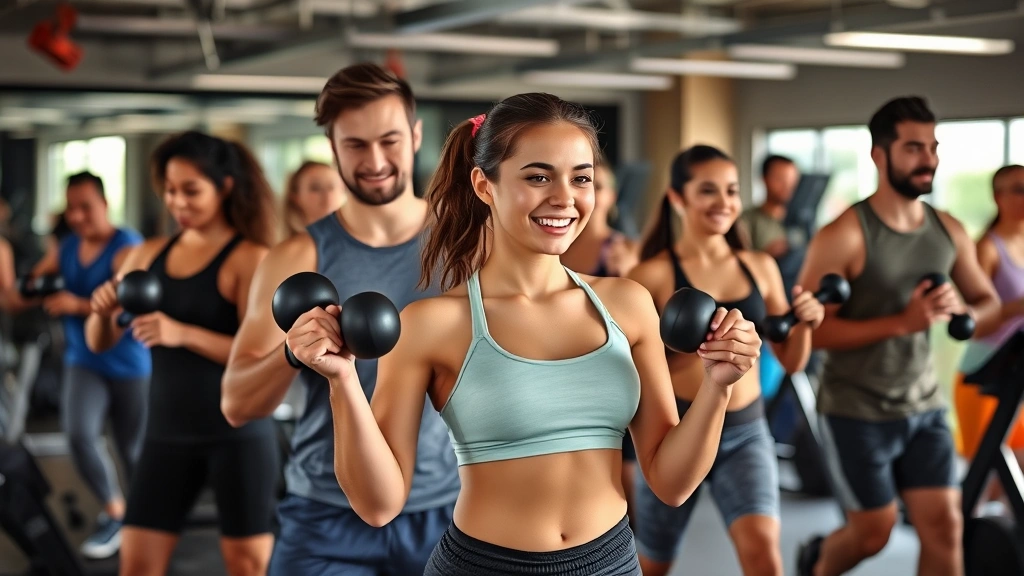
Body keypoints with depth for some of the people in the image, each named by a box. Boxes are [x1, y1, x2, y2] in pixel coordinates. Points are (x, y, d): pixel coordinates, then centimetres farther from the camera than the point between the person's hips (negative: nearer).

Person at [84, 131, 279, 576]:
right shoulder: (148, 254, 6)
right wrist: (101, 312, -13)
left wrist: (182, 333, -29)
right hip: (167, 433, 5)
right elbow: (100, 343, 10)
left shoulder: (250, 259, -9)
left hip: (238, 434, -5)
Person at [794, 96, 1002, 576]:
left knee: (945, 527, 0)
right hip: (857, 410, -5)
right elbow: (809, 329, -22)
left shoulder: (950, 231, 2)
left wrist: (961, 310, -13)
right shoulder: (844, 236, -17)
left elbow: (989, 306, 12)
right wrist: (901, 323, -29)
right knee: (873, 534, 6)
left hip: (924, 406, 5)